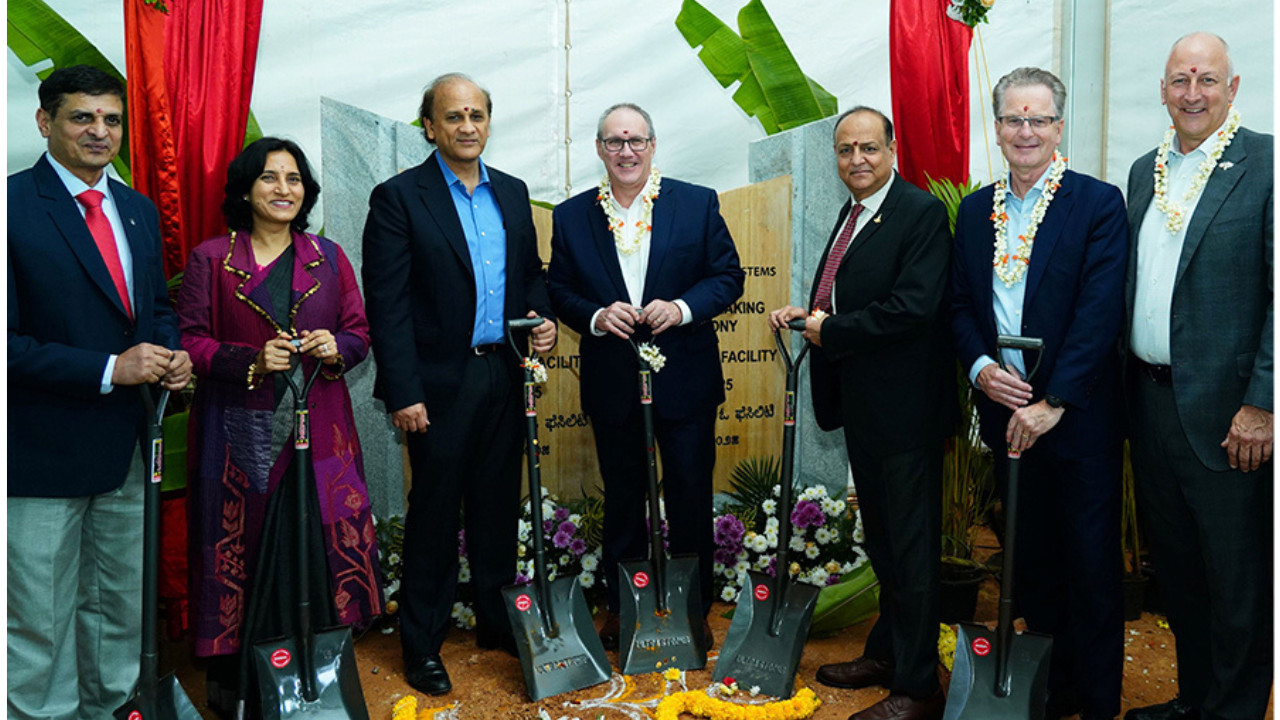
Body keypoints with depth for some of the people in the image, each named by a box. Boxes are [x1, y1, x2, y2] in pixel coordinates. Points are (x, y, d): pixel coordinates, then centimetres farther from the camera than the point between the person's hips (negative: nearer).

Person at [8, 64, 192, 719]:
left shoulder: (140, 211, 10)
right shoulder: (15, 204, -13)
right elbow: (9, 340, -18)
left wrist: (171, 355, -3)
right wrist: (109, 369, -22)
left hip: (129, 443, 7)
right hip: (43, 448, -6)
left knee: (123, 609, 20)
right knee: (39, 624, 8)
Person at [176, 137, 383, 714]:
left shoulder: (328, 257, 11)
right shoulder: (211, 259, 4)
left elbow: (359, 332, 12)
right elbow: (189, 341, 0)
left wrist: (335, 347, -10)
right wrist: (251, 361, -15)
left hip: (319, 431, 2)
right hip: (240, 432, -2)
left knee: (329, 542, -2)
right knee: (240, 549, 1)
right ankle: (231, 677, 16)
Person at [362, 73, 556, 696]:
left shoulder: (512, 193, 12)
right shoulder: (398, 198, -6)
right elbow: (386, 304, -10)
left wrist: (543, 318, -1)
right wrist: (403, 392, -15)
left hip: (504, 375, 5)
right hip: (441, 381, -5)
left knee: (497, 504, 15)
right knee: (435, 510, 5)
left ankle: (498, 620, 31)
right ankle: (422, 643, 20)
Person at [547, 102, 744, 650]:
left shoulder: (698, 204, -1)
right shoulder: (571, 216, 3)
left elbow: (729, 276, 0)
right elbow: (558, 290, 5)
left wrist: (683, 307, -17)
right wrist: (596, 316, -15)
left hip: (685, 380, -1)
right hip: (611, 384, 1)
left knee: (691, 497, 8)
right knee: (622, 500, 14)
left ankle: (694, 609, 26)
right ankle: (621, 606, 31)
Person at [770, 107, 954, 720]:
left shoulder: (921, 212, -14)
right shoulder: (852, 214, 14)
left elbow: (913, 306, -25)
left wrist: (830, 332, -17)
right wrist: (805, 313, 3)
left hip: (905, 409, -9)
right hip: (862, 405, 9)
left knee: (911, 547, 0)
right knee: (881, 539, 20)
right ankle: (885, 654, 36)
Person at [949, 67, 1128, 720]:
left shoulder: (1098, 203, -7)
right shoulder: (975, 208, 9)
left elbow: (1100, 314, -15)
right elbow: (960, 304, 10)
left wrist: (1053, 403, -19)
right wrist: (979, 366, -8)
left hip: (1077, 416, -4)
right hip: (1005, 410, 5)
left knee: (1090, 566, 5)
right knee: (1029, 559, 15)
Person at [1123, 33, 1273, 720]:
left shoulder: (1265, 162, -8)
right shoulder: (1144, 170, 12)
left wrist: (1260, 405, -17)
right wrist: (1128, 389, 11)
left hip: (1225, 412, -6)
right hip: (1150, 402, 7)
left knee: (1237, 579, 7)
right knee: (1174, 564, 18)